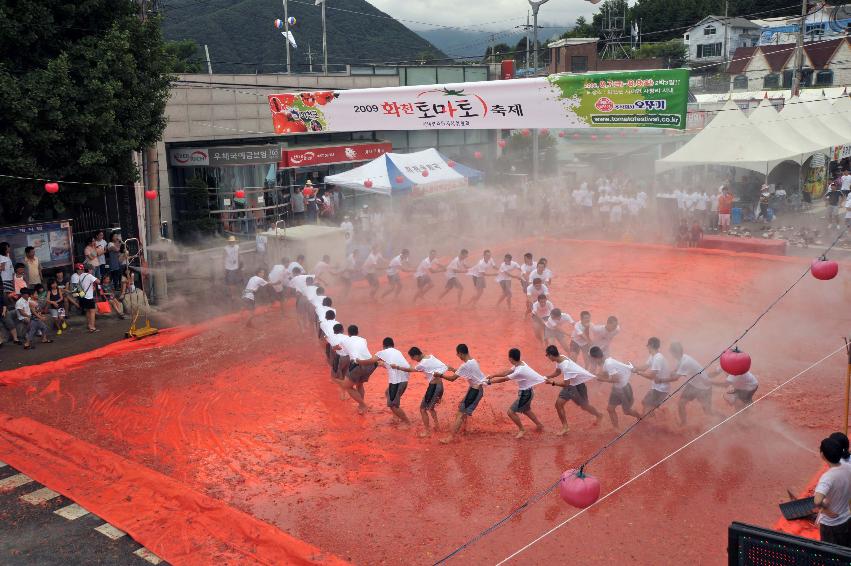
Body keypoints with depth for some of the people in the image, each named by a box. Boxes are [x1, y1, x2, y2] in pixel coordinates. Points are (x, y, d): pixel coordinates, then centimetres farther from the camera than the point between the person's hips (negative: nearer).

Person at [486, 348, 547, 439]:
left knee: (511, 412, -3)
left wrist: (490, 381, -10)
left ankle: (522, 430, 12)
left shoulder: (519, 371, -33)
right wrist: (493, 375, 6)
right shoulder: (520, 364, -5)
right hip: (527, 392, 10)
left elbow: (504, 379, -23)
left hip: (525, 394, -10)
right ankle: (539, 426, 43)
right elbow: (506, 372, 7)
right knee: (526, 410, 30)